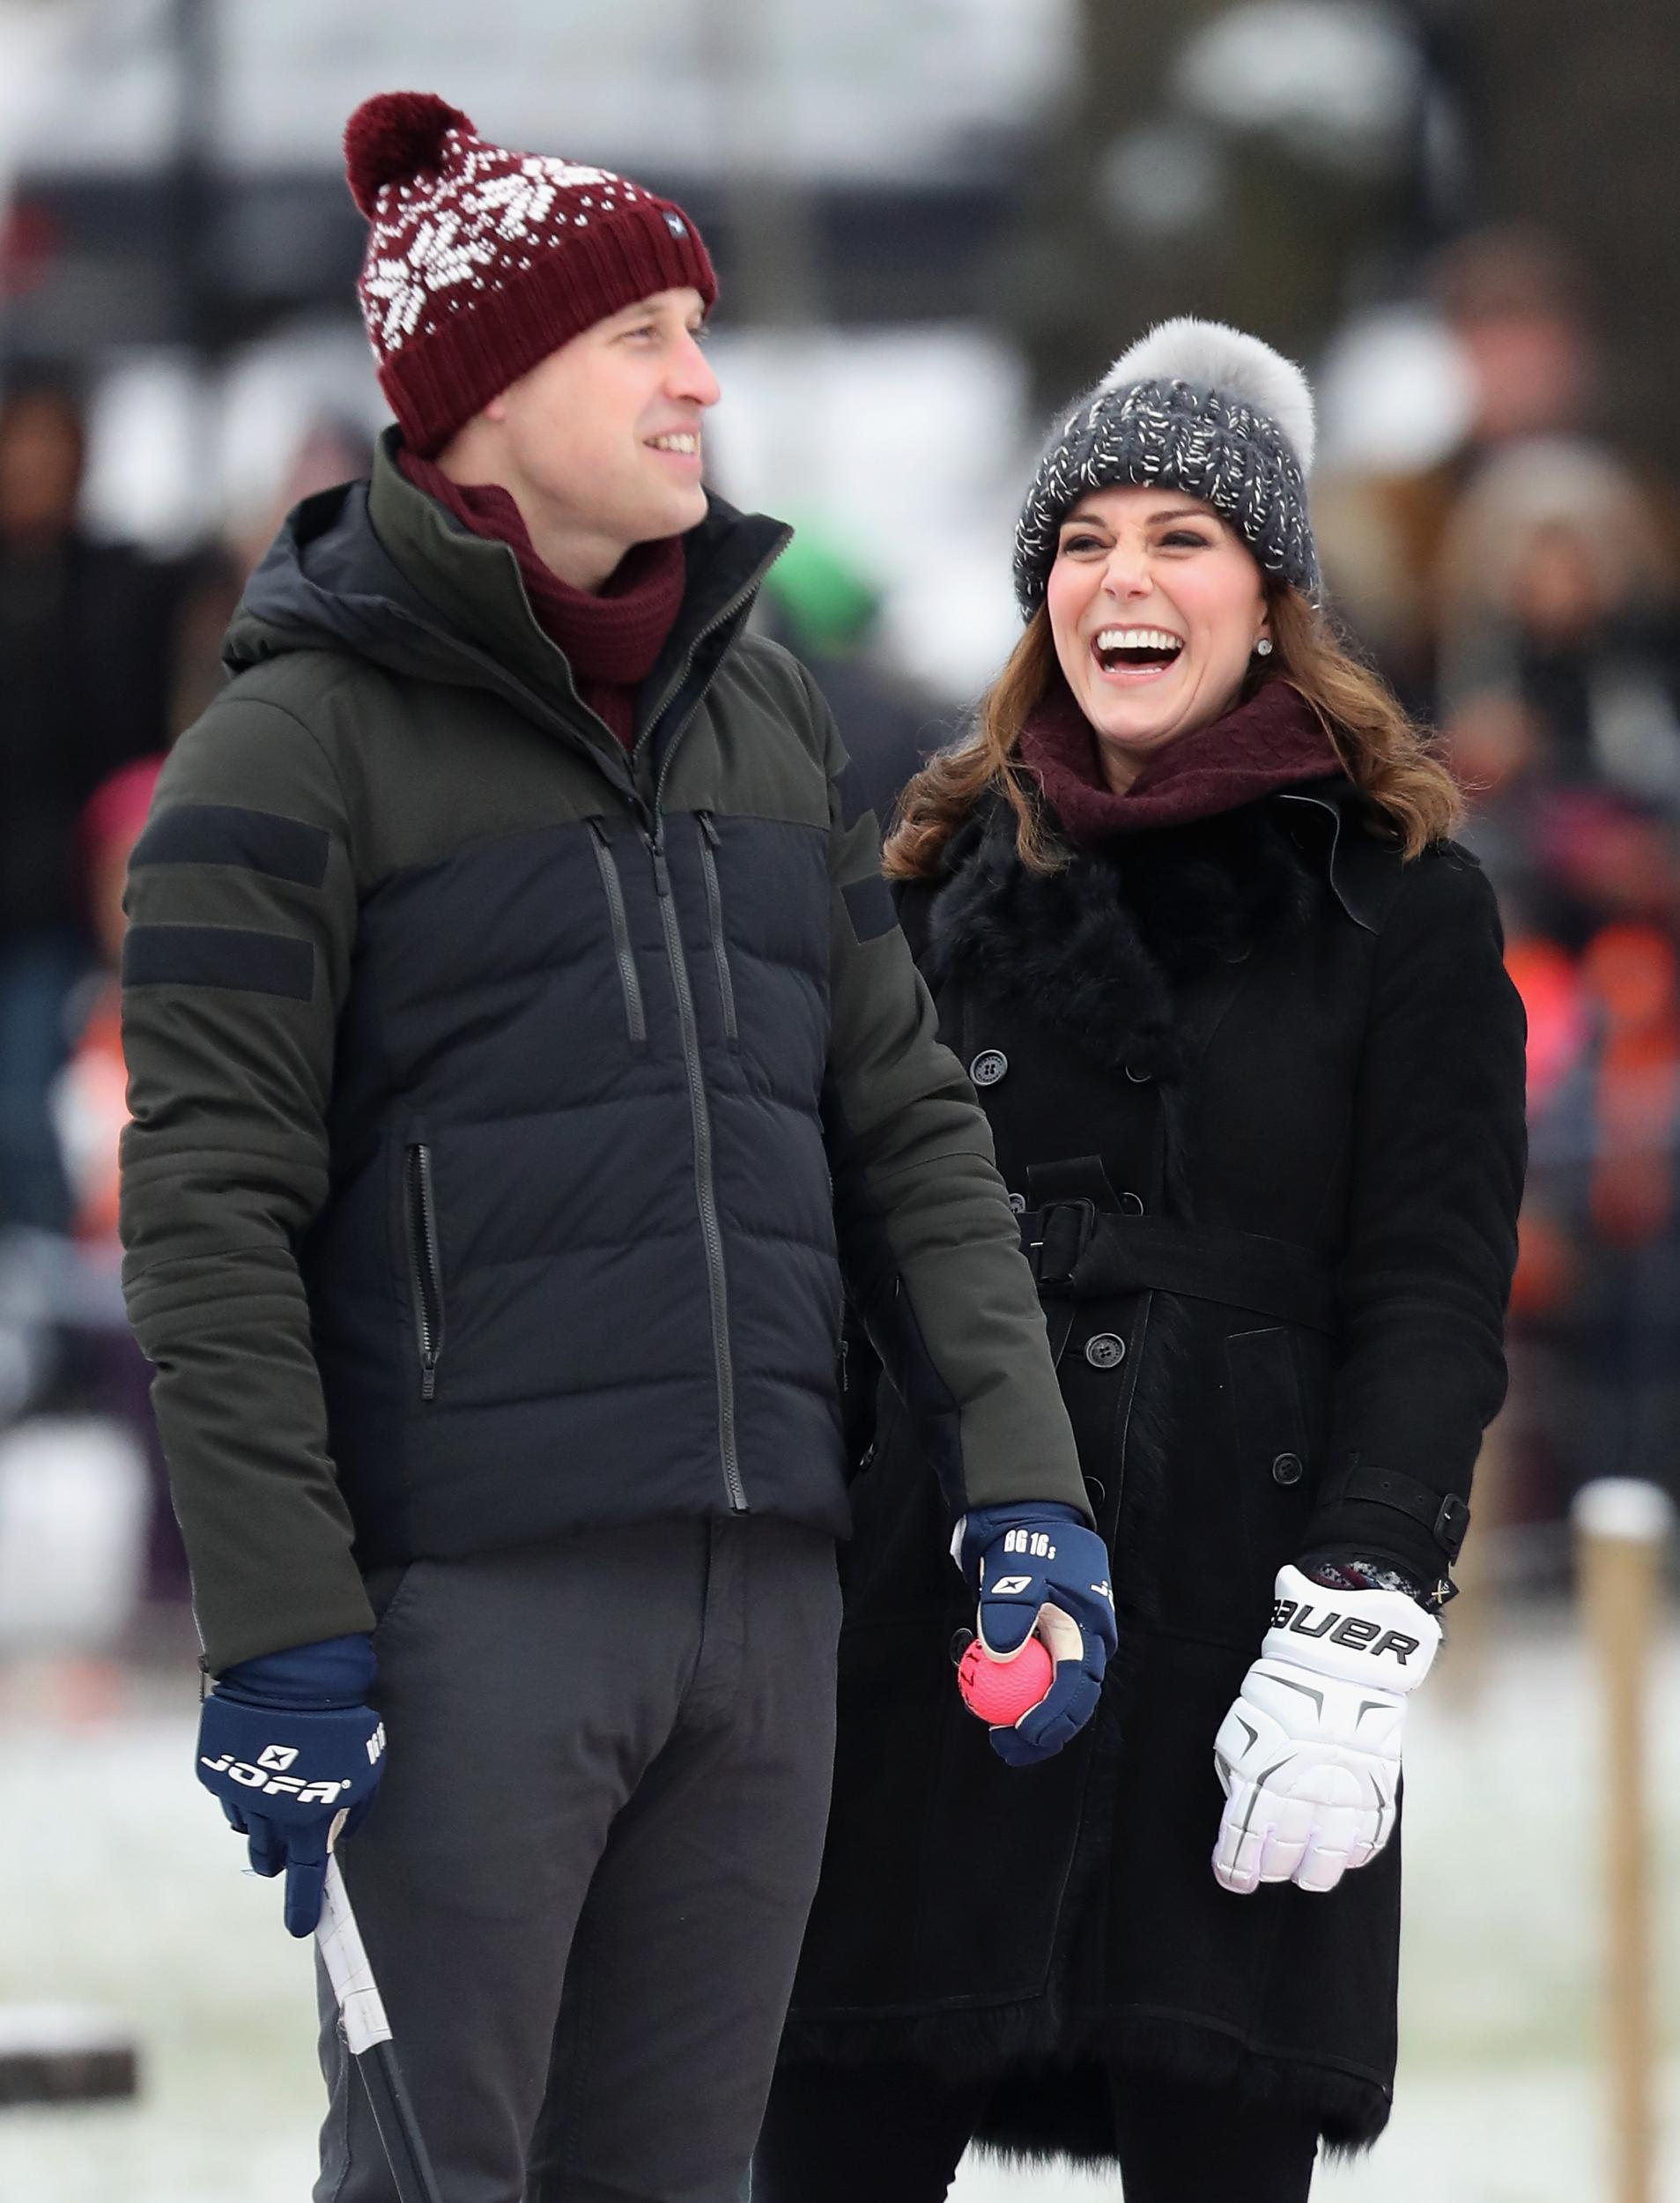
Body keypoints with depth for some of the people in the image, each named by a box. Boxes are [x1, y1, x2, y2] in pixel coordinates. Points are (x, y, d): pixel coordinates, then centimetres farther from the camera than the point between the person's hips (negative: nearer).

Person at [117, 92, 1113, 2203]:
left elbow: (907, 1130, 17)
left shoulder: (766, 717, 15)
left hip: (761, 1594, 6)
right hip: (468, 1605, -6)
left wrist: (1021, 1480, 5)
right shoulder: (304, 738, -4)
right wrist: (281, 1636, -14)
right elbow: (210, 1221, -8)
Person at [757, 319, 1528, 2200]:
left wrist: (1351, 1637, -14)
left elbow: (1433, 1302, -4)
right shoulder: (948, 880, 13)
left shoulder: (1396, 903, 2)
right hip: (926, 1620, 3)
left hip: (1228, 1624, -3)